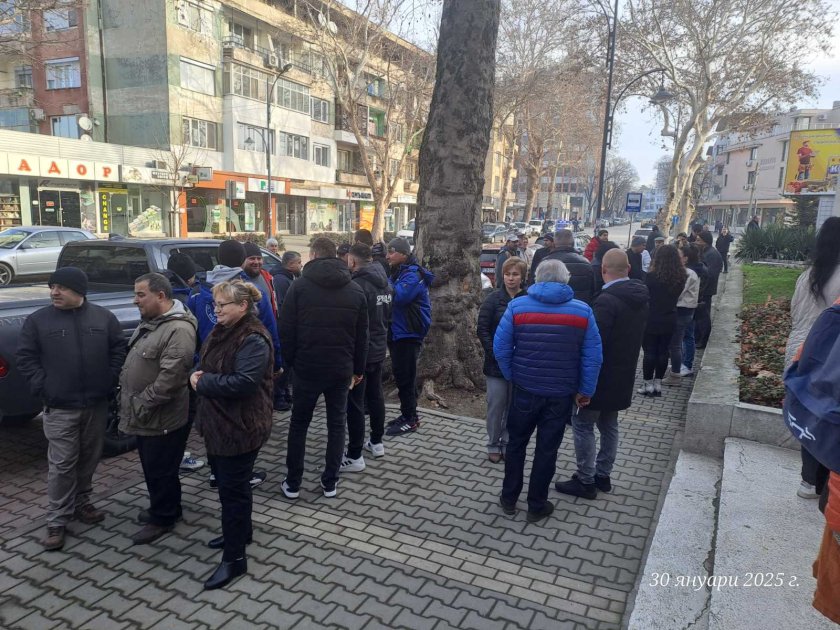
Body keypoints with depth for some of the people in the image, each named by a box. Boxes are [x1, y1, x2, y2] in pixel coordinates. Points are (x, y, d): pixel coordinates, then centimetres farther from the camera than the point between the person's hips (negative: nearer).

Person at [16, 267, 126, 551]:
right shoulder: (37, 320, -2)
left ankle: (81, 503, 33)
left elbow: (119, 349, 6)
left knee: (89, 459, 14)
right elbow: (25, 357, 0)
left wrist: (110, 381, -2)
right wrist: (42, 387, -9)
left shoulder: (103, 317, 1)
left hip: (96, 404, 2)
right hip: (59, 407, -2)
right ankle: (57, 521, 11)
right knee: (61, 465, 0)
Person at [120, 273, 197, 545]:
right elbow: (134, 362, 20)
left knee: (160, 470, 6)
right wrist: (126, 395, 13)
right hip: (146, 416, 10)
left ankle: (162, 518, 22)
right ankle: (162, 508, 39)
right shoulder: (149, 322, 9)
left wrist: (140, 405, -22)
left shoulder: (178, 330, -25)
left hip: (163, 418, -10)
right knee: (151, 467, 22)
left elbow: (169, 378, -29)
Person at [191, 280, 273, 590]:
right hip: (218, 422, 10)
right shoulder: (221, 331, 9)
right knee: (225, 481, 22)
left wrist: (203, 383, -20)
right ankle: (240, 531, 42)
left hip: (241, 427, -10)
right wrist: (198, 374, -4)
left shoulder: (253, 339, -22)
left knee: (233, 488, -1)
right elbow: (207, 365, 19)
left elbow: (244, 381, -31)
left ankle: (234, 558, 12)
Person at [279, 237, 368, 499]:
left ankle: (293, 483, 18)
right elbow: (362, 334, 5)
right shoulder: (355, 290, 3)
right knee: (337, 424, 13)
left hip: (307, 367, -2)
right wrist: (358, 368, 11)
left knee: (299, 424, 12)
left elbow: (286, 330, -7)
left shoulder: (299, 286, -6)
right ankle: (330, 483, 18)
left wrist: (289, 360, 5)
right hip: (342, 369, 2)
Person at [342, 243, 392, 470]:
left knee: (355, 403, -2)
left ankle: (354, 456, 4)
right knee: (375, 396, 20)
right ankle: (377, 442, 33)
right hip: (379, 349, 9)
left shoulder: (357, 285, -21)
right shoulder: (385, 283, 8)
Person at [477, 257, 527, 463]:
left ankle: (508, 444, 24)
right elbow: (482, 329, -4)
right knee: (496, 405, 5)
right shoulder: (493, 299, -4)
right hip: (496, 363, -1)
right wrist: (494, 354, -12)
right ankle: (493, 445, 20)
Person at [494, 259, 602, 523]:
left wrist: (512, 376, 5)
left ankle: (509, 499, 28)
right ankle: (537, 506, 24)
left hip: (525, 390, 0)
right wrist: (585, 390, 1)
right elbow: (593, 357, -6)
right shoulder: (583, 311, -6)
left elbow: (500, 348, -8)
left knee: (516, 444, 18)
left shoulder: (517, 306, -8)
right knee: (547, 449, 12)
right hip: (561, 393, 0)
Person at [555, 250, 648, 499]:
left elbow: (594, 342, -24)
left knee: (583, 424, 2)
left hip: (601, 376, -9)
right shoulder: (640, 298, 5)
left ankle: (585, 481, 9)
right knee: (609, 425, 18)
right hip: (623, 376, 9)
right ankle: (603, 476, 29)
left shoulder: (606, 301, -24)